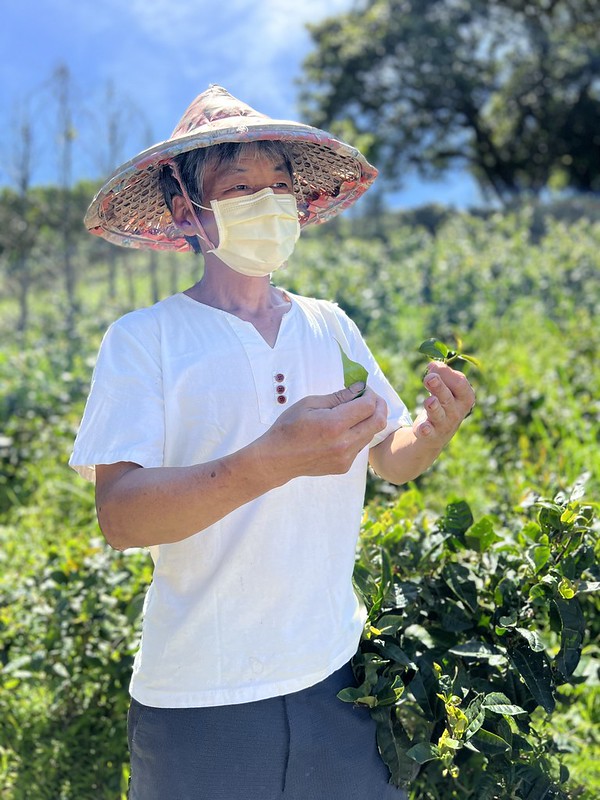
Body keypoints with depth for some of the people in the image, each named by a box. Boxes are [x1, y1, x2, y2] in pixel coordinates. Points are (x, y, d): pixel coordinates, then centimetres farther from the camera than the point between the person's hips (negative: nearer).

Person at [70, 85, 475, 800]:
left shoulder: (331, 327, 5)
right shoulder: (143, 339, -9)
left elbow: (390, 461, 11)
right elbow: (119, 515, -19)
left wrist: (433, 428, -12)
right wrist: (273, 460, -33)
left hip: (337, 673, 4)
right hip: (200, 698, -4)